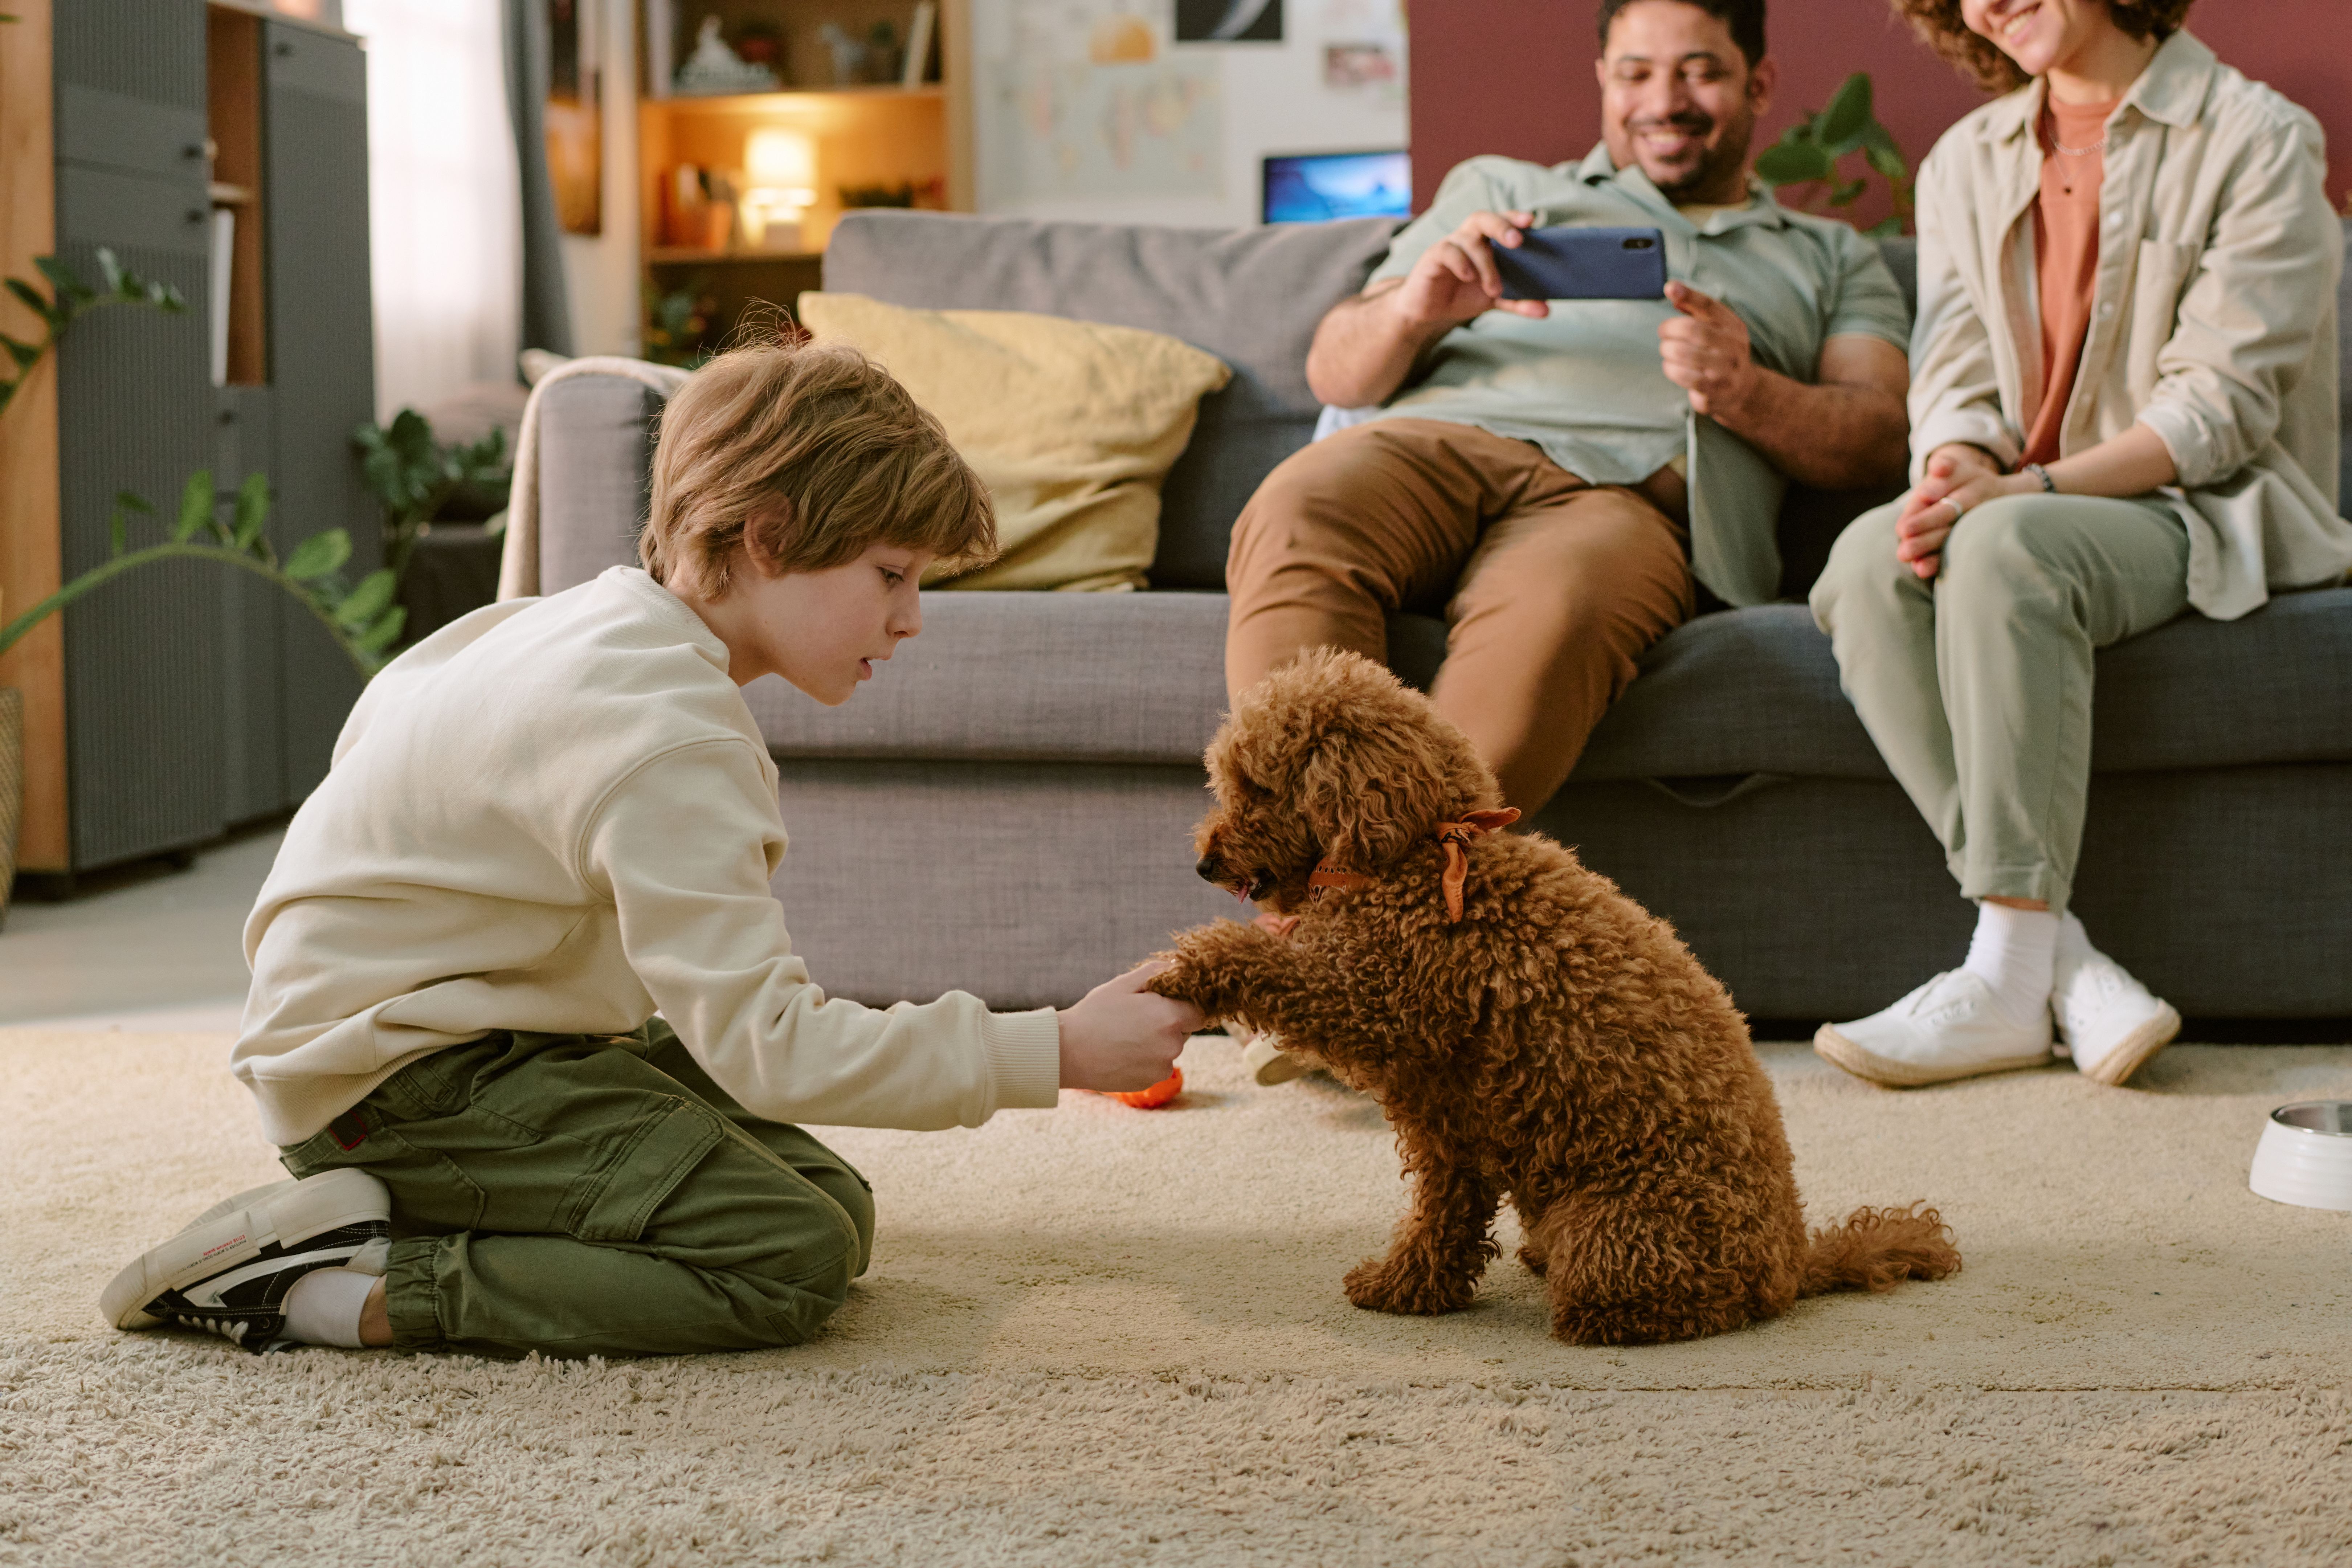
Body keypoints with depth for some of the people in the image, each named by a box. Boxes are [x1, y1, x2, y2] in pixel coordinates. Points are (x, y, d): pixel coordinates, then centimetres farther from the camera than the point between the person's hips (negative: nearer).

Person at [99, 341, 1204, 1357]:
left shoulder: (594, 619, 7)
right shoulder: (667, 739, -25)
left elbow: (387, 715, 22)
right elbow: (766, 1049, -29)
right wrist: (1058, 1051, -28)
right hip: (399, 1079, -11)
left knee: (834, 1210, 4)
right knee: (790, 1260, -21)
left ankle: (389, 1207, 3)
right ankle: (345, 1289, -18)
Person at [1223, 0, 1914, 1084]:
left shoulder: (1831, 260, 33)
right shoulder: (1499, 188, 35)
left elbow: (1881, 437, 15)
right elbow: (1335, 372, 23)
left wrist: (1746, 392, -6)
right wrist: (1419, 306, 0)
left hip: (1630, 494, -1)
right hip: (1439, 439, 2)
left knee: (1553, 610, -40)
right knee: (1295, 519, -36)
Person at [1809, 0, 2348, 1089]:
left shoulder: (2256, 141, -2)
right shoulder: (1965, 163, 17)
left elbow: (2221, 406, -11)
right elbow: (1956, 372, 7)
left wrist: (2023, 489, -23)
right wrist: (1954, 469, -18)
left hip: (2207, 513, -5)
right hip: (2023, 505, 5)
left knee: (2008, 549, -36)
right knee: (1870, 560, -29)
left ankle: (2012, 973, -35)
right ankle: (2068, 969, -35)